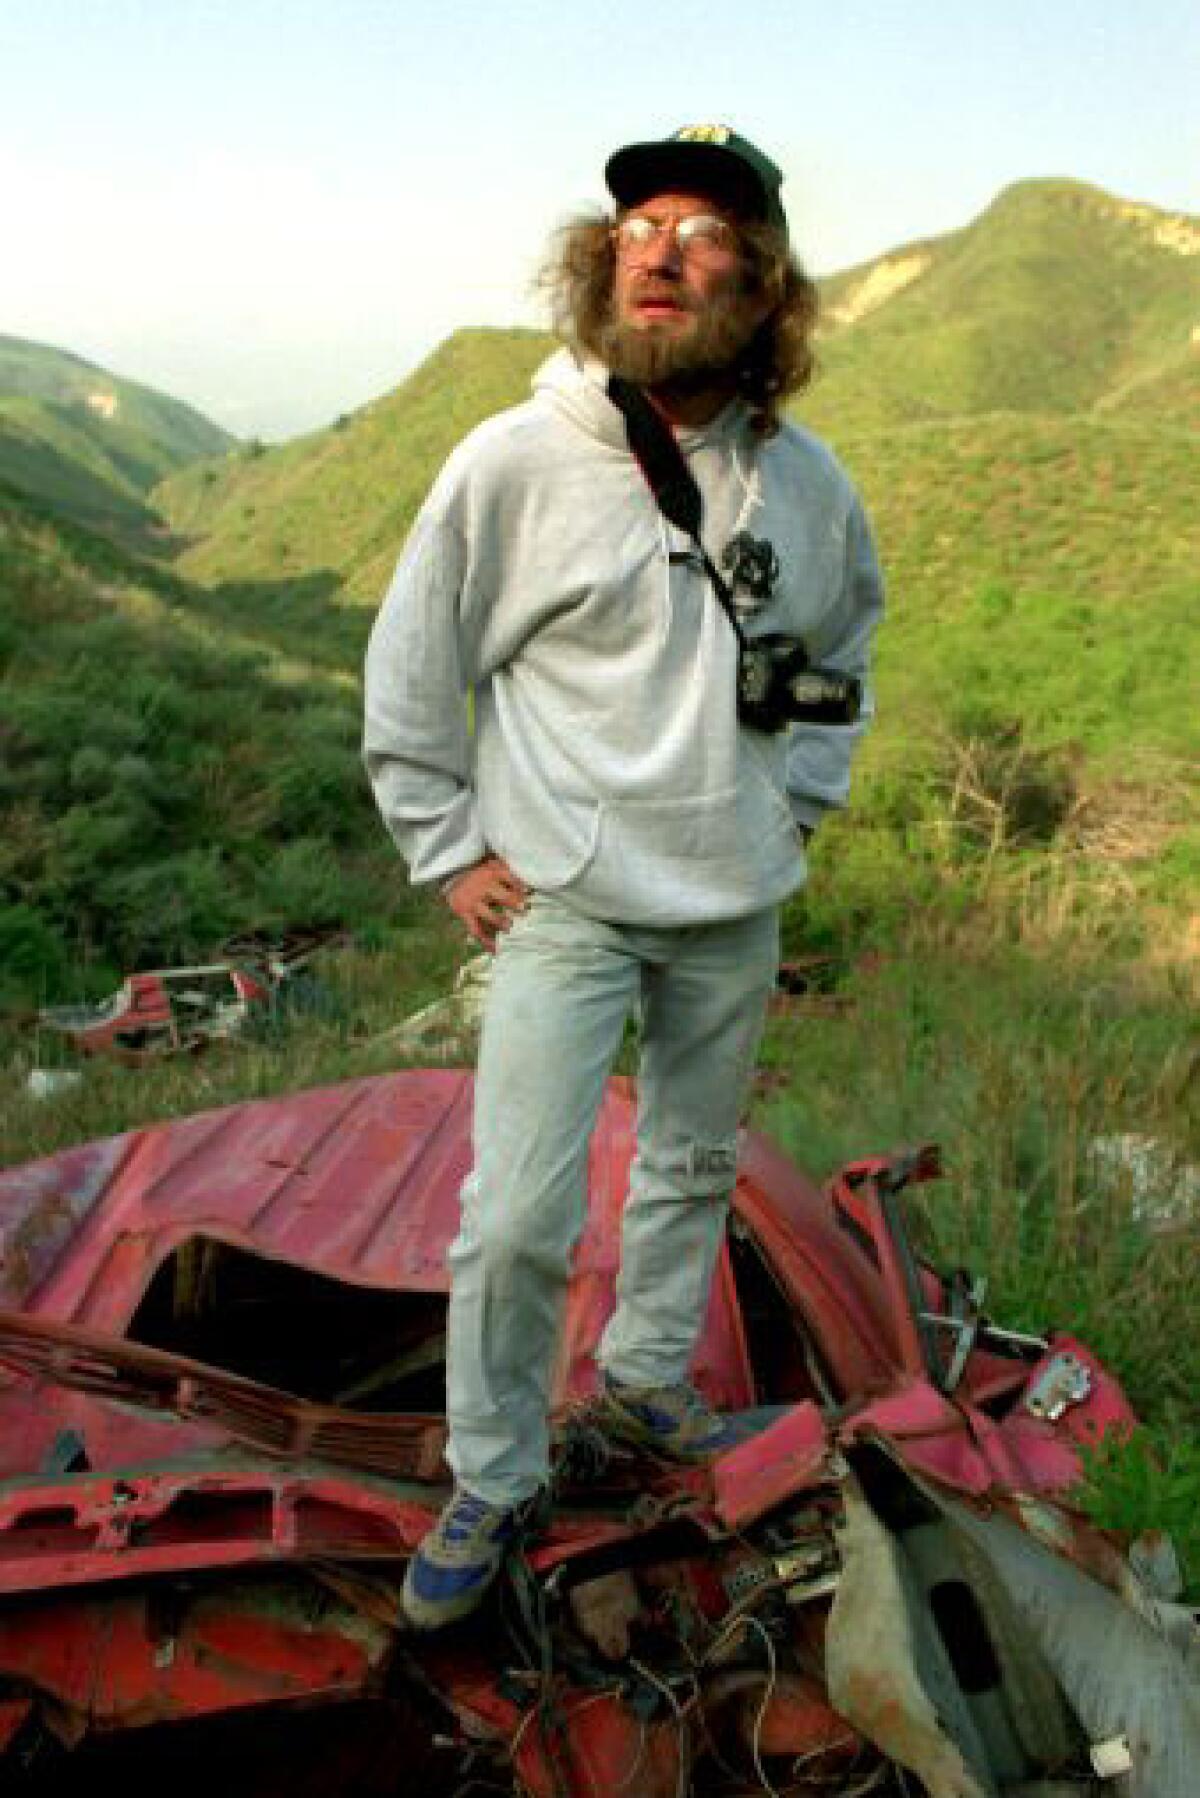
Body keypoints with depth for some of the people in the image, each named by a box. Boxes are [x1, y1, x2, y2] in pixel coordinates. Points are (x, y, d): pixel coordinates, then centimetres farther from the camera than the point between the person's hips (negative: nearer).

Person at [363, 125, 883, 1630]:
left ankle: (646, 1376, 43)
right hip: (563, 901, -4)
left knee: (694, 1169, 19)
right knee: (517, 1215, -6)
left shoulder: (806, 482, -2)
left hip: (735, 911, 4)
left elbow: (846, 645, 18)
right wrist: (451, 853, -3)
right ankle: (488, 1486, 15)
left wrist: (798, 804, 10)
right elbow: (408, 672, -2)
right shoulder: (513, 462, -12)